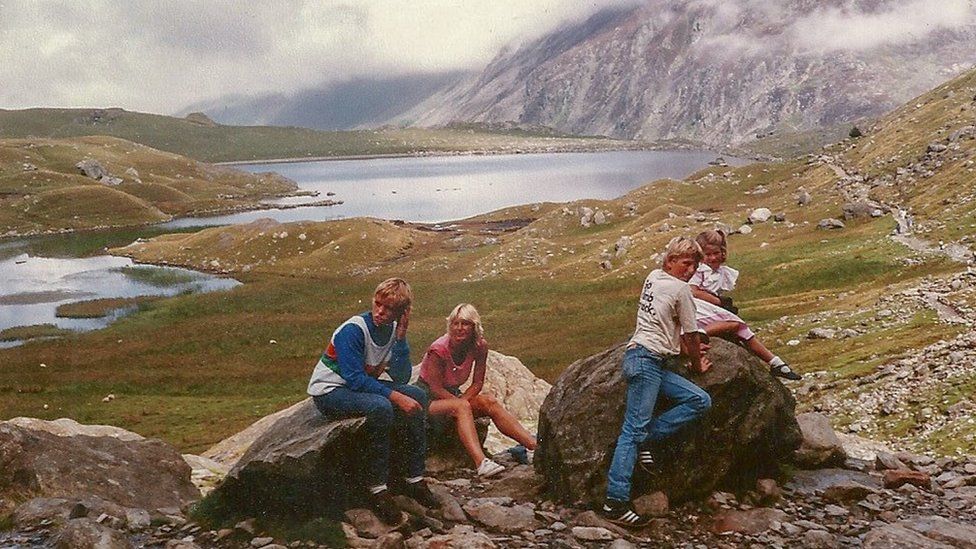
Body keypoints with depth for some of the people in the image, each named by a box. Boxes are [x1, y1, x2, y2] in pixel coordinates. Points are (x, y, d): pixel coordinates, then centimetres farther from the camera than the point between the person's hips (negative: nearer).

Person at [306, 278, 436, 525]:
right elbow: (355, 379, -29)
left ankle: (413, 477, -3)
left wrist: (401, 338, -18)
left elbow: (401, 378, -9)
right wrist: (395, 397, -32)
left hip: (360, 385, 7)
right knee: (381, 407, -33)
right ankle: (376, 487, -24)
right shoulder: (353, 330, -23)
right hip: (328, 391, -7)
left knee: (417, 396, -8)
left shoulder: (394, 329, -3)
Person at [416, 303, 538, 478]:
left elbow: (477, 383, -4)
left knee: (489, 402, -19)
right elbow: (435, 389, -21)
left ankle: (534, 446, -28)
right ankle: (481, 463, -50)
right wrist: (460, 402, -26)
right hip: (426, 398, -5)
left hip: (453, 395, 5)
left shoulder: (479, 347, -8)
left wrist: (462, 399, -19)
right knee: (461, 406, -34)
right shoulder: (439, 349, -23)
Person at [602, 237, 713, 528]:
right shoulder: (680, 289, -5)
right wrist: (697, 364, 18)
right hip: (646, 360, -9)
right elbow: (691, 335, 2)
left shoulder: (653, 277, 19)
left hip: (653, 363, 9)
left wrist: (688, 349, 35)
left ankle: (650, 438, -1)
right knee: (634, 429, -14)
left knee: (700, 400, 5)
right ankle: (616, 502, -17)